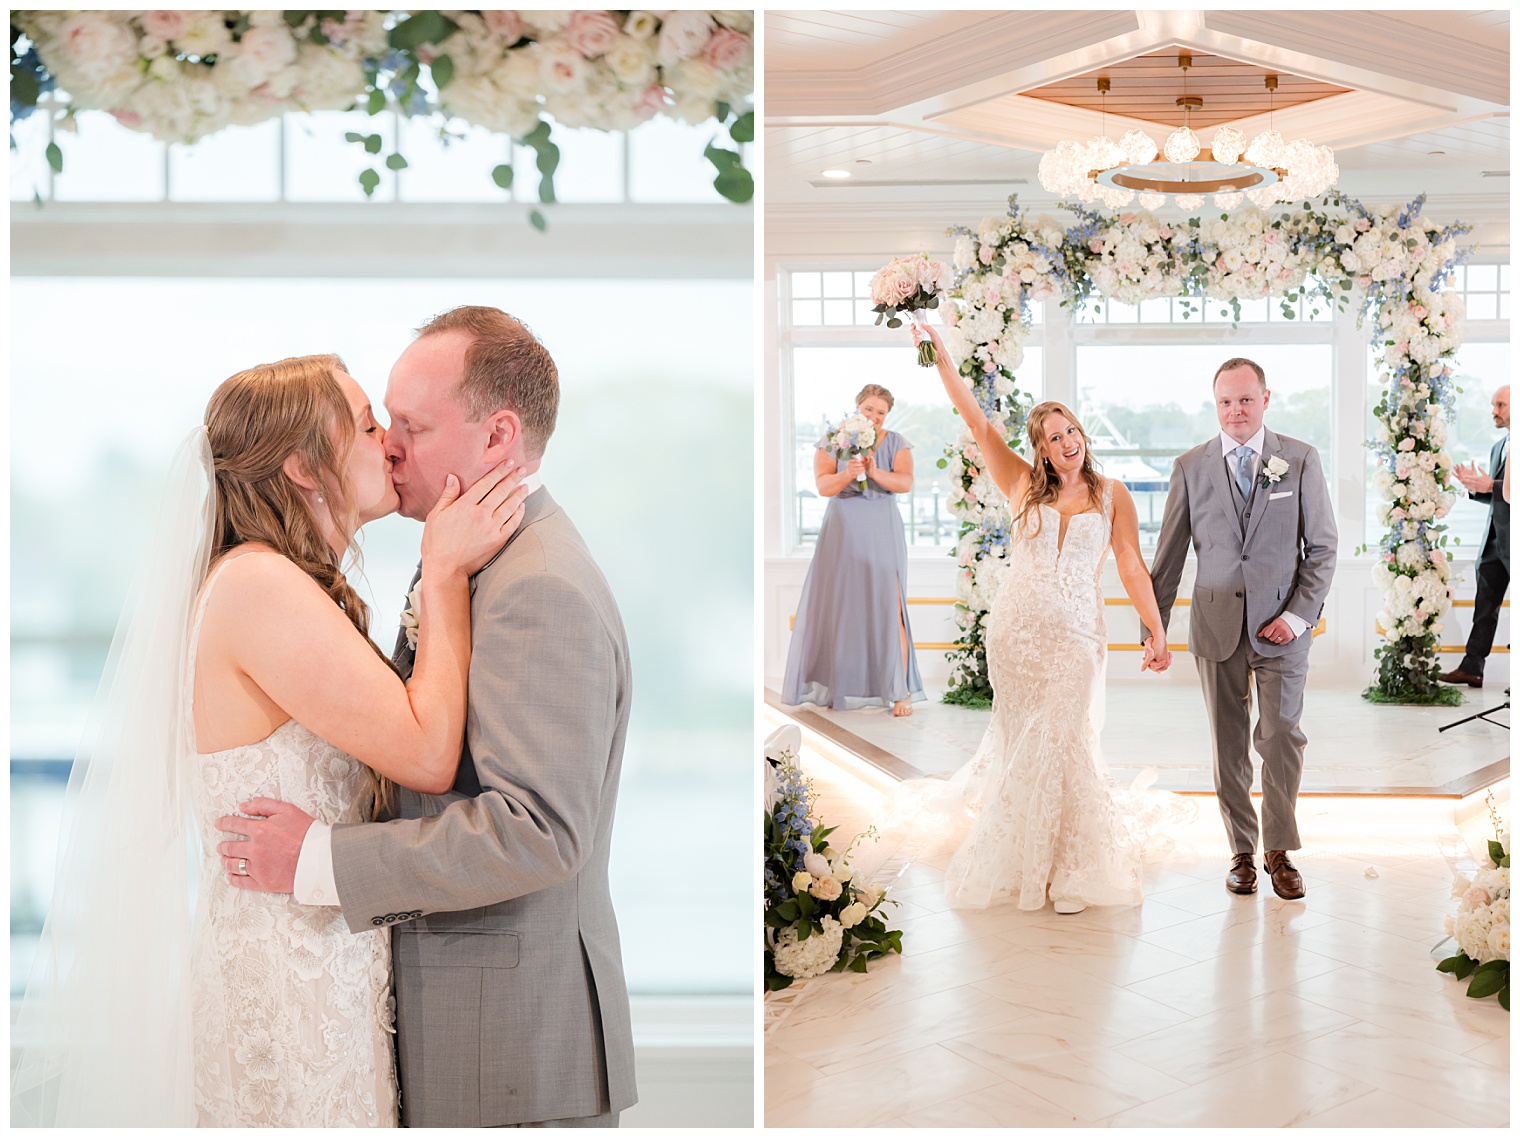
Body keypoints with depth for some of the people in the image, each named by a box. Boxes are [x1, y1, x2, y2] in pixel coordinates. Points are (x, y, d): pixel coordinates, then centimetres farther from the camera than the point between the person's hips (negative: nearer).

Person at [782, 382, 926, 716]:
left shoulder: (895, 443, 6)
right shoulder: (832, 442, 5)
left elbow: (906, 482, -7)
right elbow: (823, 486, -6)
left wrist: (876, 473, -25)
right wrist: (848, 474, -25)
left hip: (883, 532, -1)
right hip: (842, 530, 1)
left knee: (889, 608, -8)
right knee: (838, 606, 2)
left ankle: (901, 692, -6)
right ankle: (838, 688, 15)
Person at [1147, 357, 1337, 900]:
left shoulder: (1301, 459, 2)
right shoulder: (1191, 467, 3)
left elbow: (1323, 547, 3)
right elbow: (1169, 554, 6)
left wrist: (1299, 613, -7)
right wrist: (1155, 625, 4)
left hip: (1281, 627, -1)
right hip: (1217, 626, 1)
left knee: (1281, 739, -4)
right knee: (1229, 747, 7)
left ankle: (1280, 850, 13)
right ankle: (1242, 851, 20)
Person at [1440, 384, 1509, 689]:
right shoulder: (1499, 447, 17)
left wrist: (1490, 485, -21)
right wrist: (1476, 487, 3)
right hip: (1494, 539, 8)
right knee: (1485, 607, 8)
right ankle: (1471, 668, 11)